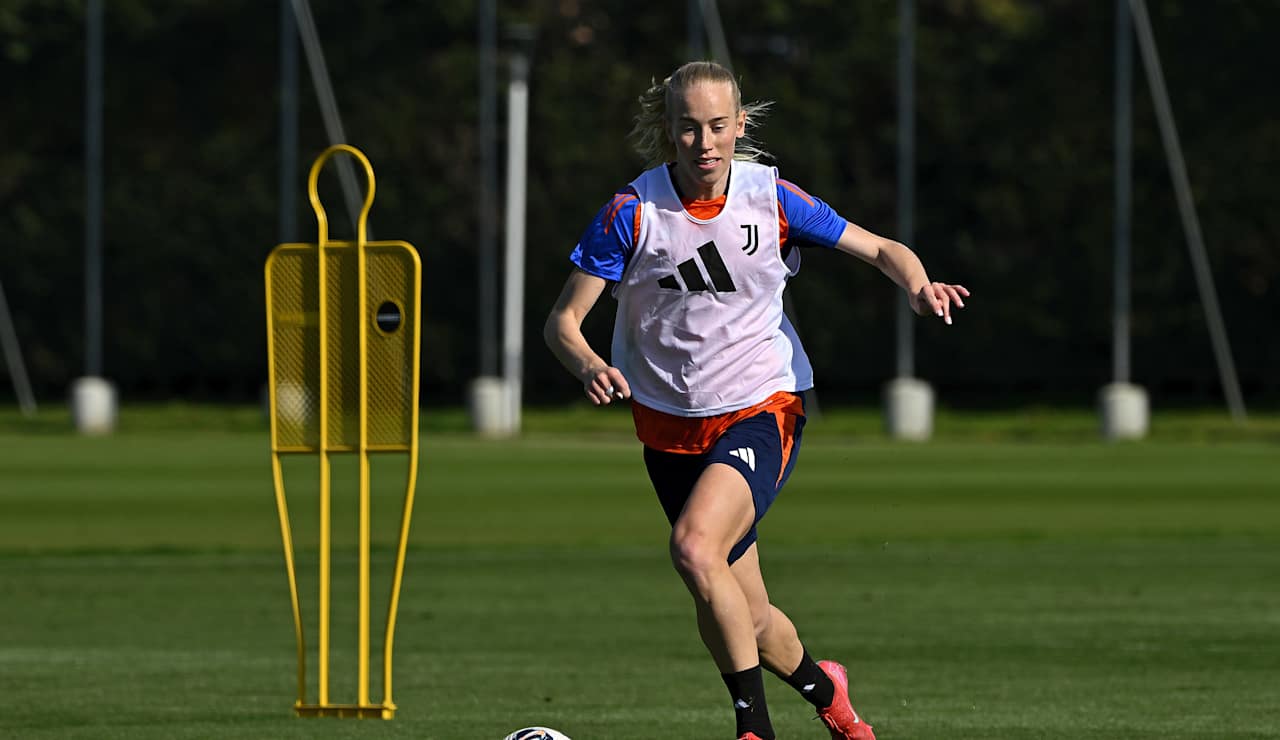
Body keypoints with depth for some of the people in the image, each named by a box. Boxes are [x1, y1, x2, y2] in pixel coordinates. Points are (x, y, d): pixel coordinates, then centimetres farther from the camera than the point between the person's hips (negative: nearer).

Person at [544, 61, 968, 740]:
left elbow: (880, 249, 2)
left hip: (762, 410, -2)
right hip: (670, 424, 2)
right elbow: (562, 321, -8)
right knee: (748, 620, 7)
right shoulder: (632, 212, -9)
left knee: (694, 548, -30)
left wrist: (919, 287, -21)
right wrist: (590, 368, -30)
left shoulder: (771, 200, -7)